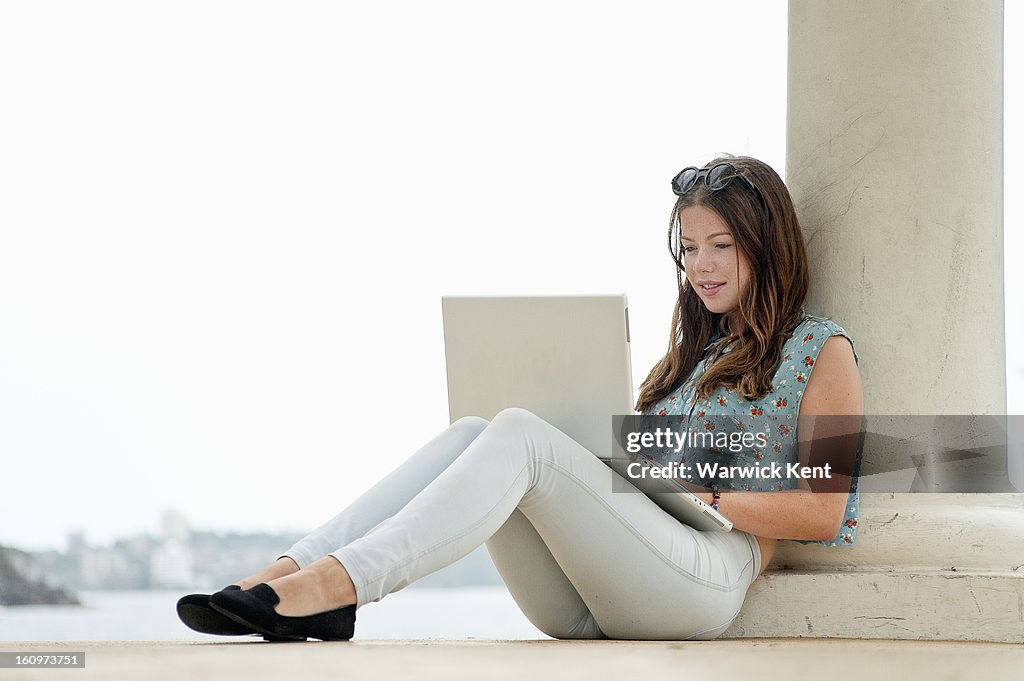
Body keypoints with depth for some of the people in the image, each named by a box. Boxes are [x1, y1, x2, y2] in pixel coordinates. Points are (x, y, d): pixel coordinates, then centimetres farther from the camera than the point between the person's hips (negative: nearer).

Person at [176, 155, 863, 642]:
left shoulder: (821, 349, 10)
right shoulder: (697, 346, 32)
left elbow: (824, 513, -1)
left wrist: (705, 497, -8)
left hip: (708, 576, -6)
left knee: (519, 435, -28)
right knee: (469, 434, -18)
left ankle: (332, 582, -47)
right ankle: (290, 574, -38)